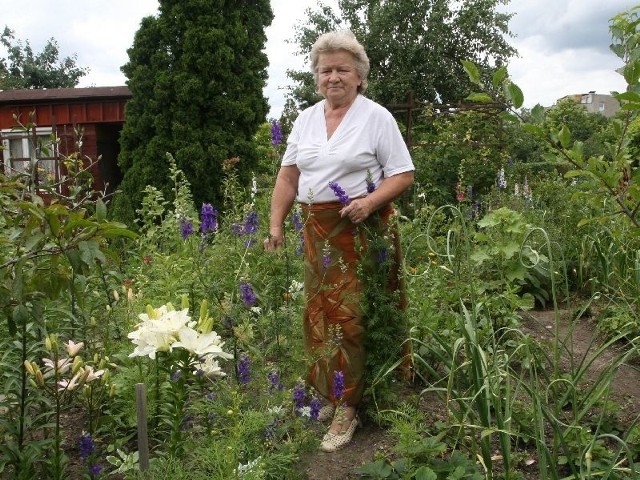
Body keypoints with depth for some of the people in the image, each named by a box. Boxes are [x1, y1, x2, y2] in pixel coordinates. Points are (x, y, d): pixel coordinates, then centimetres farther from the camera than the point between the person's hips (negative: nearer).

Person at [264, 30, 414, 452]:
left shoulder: (377, 117, -3)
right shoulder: (306, 119, 12)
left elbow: (403, 174, -4)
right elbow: (288, 176, 13)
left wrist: (371, 201, -20)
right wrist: (276, 224, 7)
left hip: (361, 229, -5)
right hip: (317, 229, 5)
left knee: (348, 316, -7)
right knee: (319, 311, 6)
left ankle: (346, 409, 3)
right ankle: (330, 393, 21)